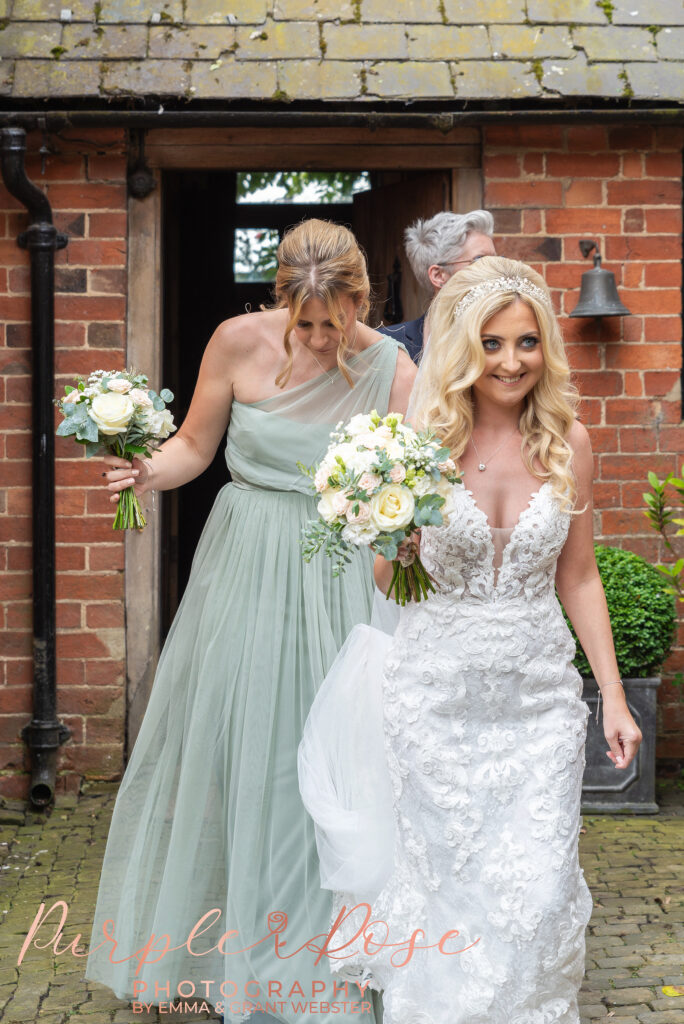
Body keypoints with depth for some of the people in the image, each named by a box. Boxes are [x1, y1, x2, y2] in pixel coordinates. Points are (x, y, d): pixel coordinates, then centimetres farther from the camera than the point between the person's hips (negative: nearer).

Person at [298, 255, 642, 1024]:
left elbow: (577, 577, 9)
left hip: (540, 696, 2)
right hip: (437, 695, -1)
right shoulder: (423, 441, -7)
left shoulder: (566, 442, -1)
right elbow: (388, 582, 0)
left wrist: (613, 698, 8)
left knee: (538, 892, 1)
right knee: (446, 883, 7)